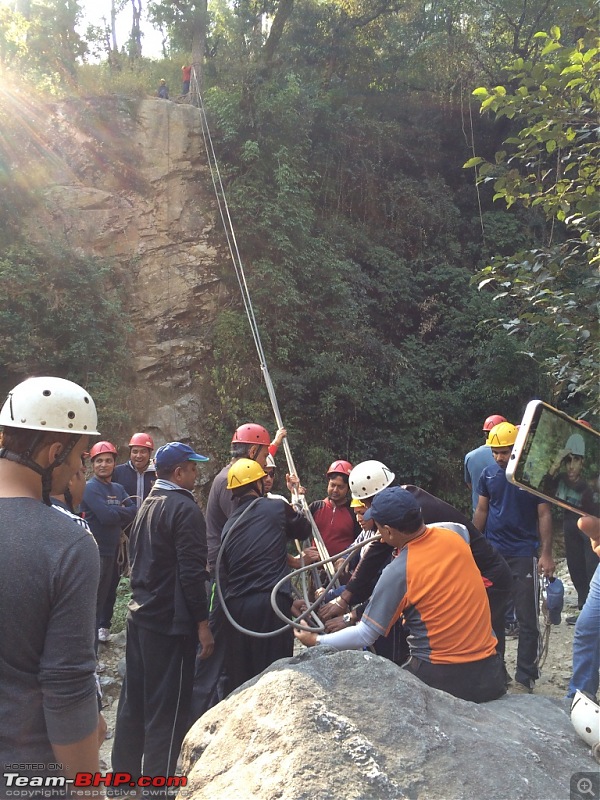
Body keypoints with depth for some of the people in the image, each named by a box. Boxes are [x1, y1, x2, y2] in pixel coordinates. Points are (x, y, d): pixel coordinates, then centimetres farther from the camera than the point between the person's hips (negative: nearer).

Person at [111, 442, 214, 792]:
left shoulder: (147, 505, 9)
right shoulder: (185, 509, -17)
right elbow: (192, 572, -20)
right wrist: (203, 623, -14)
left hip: (140, 615, 9)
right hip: (171, 622, -9)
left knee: (134, 699, 20)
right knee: (167, 710, 3)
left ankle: (125, 771, 34)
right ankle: (156, 785, 12)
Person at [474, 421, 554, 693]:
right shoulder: (488, 475, 3)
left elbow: (544, 515, -6)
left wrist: (546, 554, -12)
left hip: (524, 555, -4)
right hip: (492, 553, 4)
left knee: (527, 619, 2)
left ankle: (524, 678, 12)